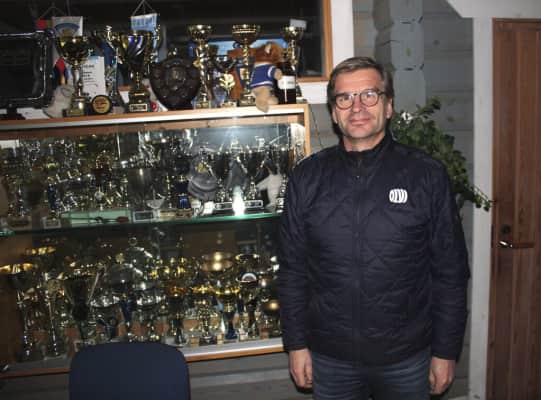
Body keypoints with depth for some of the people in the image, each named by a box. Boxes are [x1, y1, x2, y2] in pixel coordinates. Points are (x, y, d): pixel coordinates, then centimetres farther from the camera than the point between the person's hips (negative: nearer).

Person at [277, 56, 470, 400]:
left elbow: (450, 272, -4)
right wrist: (297, 344, 1)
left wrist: (446, 351, -1)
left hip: (407, 358, 0)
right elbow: (293, 270, 0)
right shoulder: (307, 177, -4)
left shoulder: (427, 174, -8)